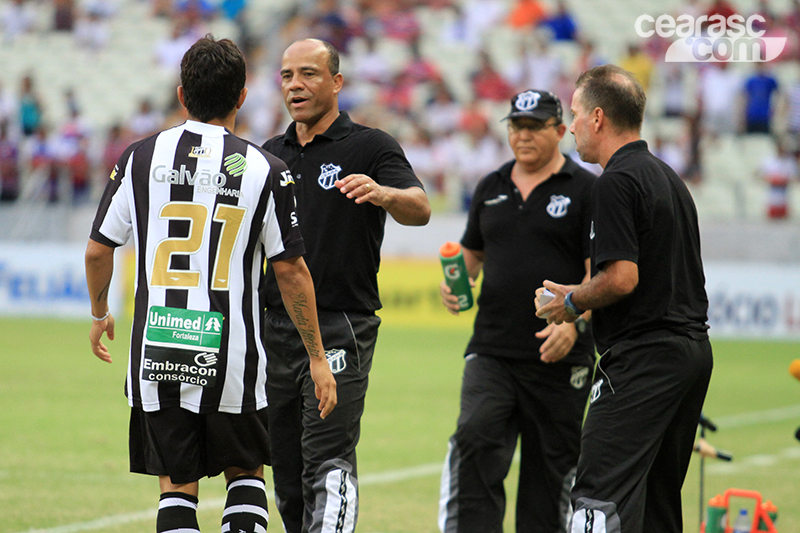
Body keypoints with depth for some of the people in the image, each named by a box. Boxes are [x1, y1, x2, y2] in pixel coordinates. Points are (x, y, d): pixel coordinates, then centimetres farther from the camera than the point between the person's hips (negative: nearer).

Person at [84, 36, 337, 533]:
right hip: (232, 356, -1)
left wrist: (99, 314, 25)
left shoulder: (141, 157, 1)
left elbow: (98, 251, 6)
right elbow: (291, 270, -2)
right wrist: (317, 356, 7)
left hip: (156, 353, 1)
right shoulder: (265, 170, -4)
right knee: (245, 472, 18)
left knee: (177, 484, 10)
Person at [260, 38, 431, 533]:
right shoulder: (270, 155, 16)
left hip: (340, 329, -6)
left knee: (328, 465, -15)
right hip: (276, 326, 6)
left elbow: (420, 209, -18)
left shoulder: (370, 147, -1)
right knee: (288, 478, 8)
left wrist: (384, 194, -39)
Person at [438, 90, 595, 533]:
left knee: (551, 464, 3)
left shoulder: (585, 190, -1)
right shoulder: (491, 188, 14)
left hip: (559, 358, -3)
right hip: (491, 351, 3)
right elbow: (472, 252, 26)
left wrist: (575, 321, -21)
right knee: (474, 439, -19)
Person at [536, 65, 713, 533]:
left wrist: (573, 301, -3)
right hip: (693, 349, 10)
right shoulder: (669, 178, 18)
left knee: (601, 495, -16)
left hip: (643, 355, -10)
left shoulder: (617, 182, -12)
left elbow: (622, 278, -21)